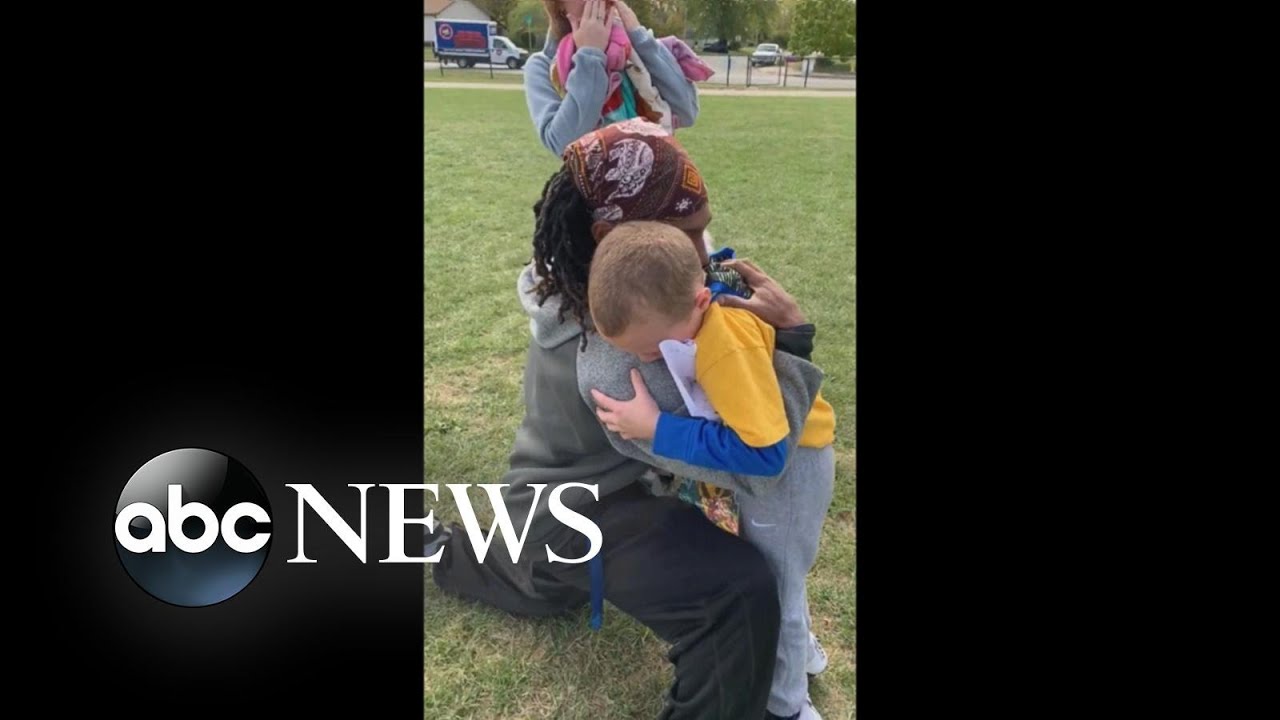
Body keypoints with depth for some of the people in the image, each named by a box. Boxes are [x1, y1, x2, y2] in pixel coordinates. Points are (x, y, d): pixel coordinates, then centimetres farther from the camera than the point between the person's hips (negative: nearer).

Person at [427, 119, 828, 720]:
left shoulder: (575, 287, -12)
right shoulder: (611, 359, -39)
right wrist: (791, 335, -36)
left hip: (552, 498, 9)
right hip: (582, 518, -9)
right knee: (739, 593, -28)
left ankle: (443, 552, 53)